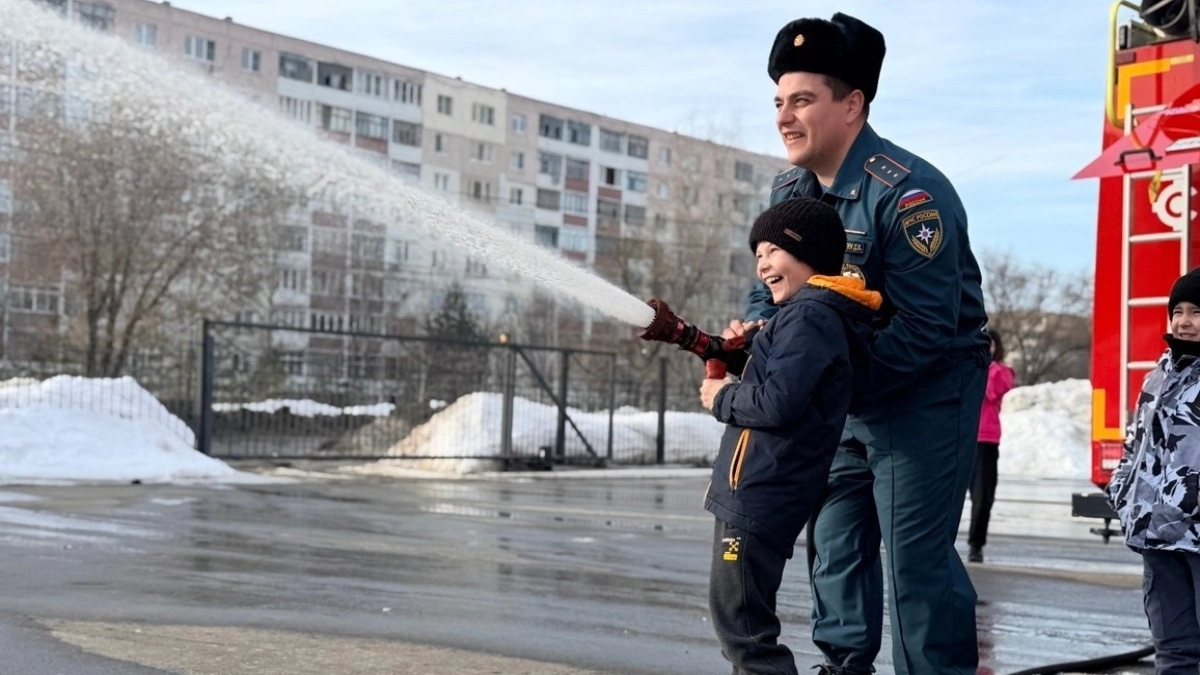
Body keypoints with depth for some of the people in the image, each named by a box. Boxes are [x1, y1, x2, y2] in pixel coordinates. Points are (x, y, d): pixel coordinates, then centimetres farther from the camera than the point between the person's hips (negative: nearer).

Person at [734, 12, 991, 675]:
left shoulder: (908, 193, -25)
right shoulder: (788, 191, 1)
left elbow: (922, 330, -29)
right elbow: (772, 283, 10)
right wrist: (753, 329, -13)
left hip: (926, 390, -8)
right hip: (843, 394, 8)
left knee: (916, 552, -9)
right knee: (834, 538, 15)